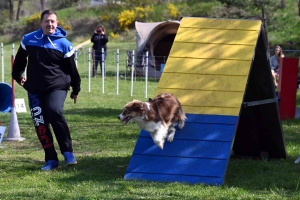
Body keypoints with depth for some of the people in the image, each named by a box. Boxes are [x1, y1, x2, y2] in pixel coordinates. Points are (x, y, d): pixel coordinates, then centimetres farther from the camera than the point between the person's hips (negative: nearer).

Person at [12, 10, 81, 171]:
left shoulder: (64, 44, -4)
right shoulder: (28, 40, 2)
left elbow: (72, 68, 3)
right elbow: (20, 60, 21)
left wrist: (76, 90, 8)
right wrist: (17, 76, 27)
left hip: (57, 87, -3)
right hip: (35, 90, 4)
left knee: (54, 111, -27)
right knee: (40, 123, -1)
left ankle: (68, 152, -18)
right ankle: (51, 159, 7)